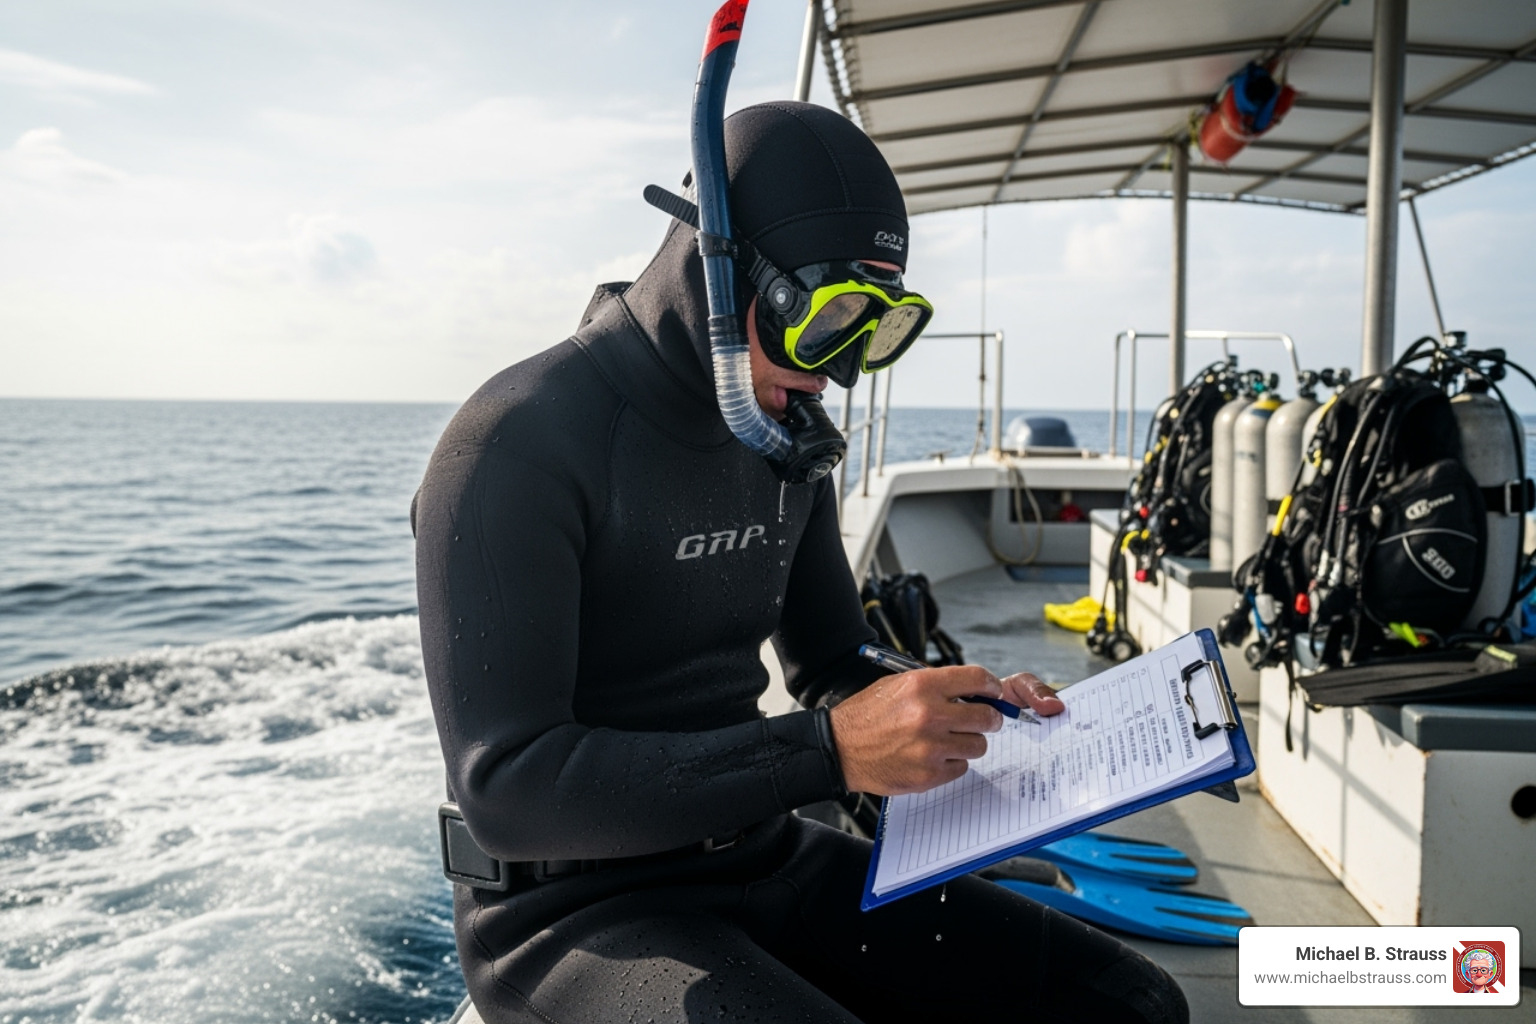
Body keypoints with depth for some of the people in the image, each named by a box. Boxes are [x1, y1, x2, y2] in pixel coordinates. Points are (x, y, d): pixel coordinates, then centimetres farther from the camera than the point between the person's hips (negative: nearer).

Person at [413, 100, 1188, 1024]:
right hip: (576, 908, -6)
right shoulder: (520, 441, -18)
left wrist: (958, 708, -5)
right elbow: (507, 790, -24)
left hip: (763, 859, 7)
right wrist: (829, 751, -29)